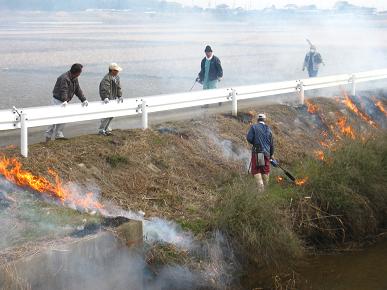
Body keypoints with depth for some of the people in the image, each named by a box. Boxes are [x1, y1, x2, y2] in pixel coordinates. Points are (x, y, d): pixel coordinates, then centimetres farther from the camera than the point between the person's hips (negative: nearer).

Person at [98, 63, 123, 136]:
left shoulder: (117, 77, 7)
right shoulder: (107, 78, -21)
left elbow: (118, 87, 6)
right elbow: (105, 89, -31)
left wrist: (119, 96, -7)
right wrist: (105, 98, -43)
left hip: (113, 98, 9)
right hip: (107, 99, -9)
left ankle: (106, 128, 25)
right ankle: (101, 129, -3)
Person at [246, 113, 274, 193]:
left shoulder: (254, 127, -2)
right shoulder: (268, 129, 11)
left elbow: (249, 138, -12)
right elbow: (271, 143, 16)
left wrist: (254, 143, 10)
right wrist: (271, 154, 29)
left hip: (257, 152, -4)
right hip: (266, 153, 4)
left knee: (256, 171, -4)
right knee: (265, 171, 12)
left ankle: (261, 190, -19)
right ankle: (266, 189, 18)